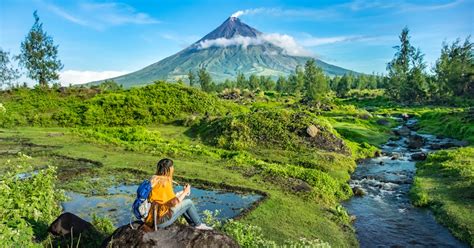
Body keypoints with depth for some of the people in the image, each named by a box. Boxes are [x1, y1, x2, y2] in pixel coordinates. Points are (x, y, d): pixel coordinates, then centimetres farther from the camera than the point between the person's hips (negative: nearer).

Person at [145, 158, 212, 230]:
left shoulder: (154, 179, 5)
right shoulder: (165, 182, -21)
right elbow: (175, 202, -16)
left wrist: (182, 192, 16)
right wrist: (185, 192, 0)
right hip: (161, 220, -9)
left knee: (181, 203, 22)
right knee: (188, 202, 0)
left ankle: (193, 224, 31)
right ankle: (198, 224, 20)